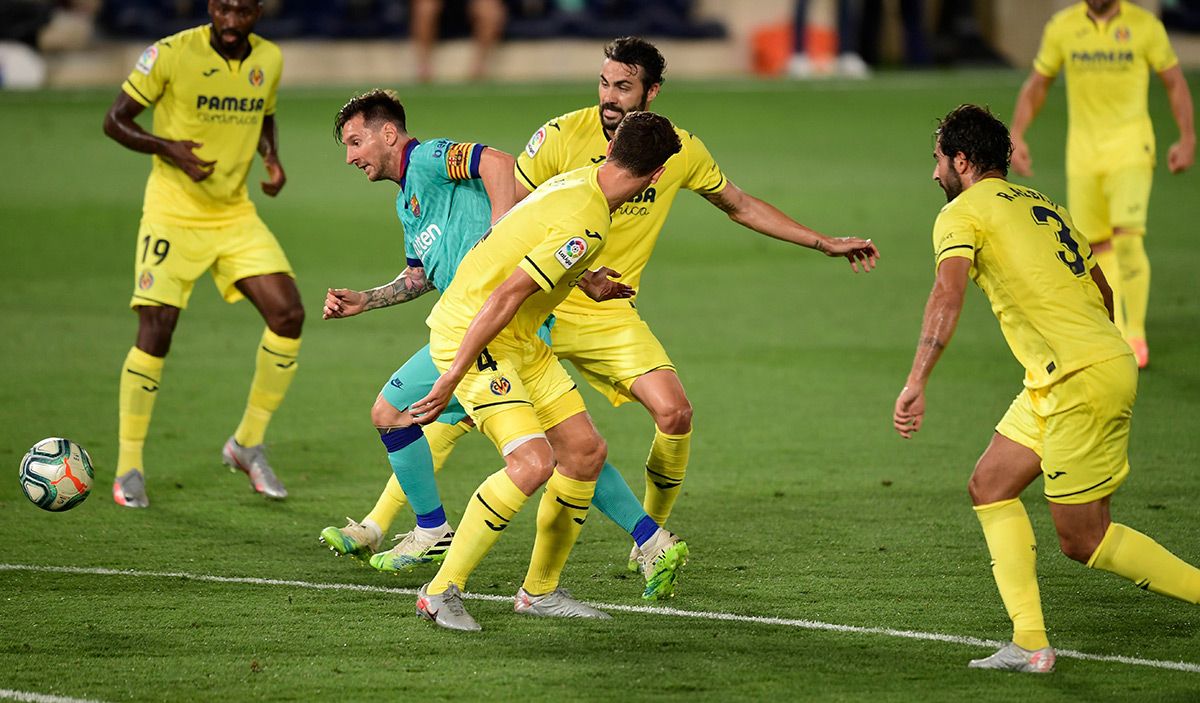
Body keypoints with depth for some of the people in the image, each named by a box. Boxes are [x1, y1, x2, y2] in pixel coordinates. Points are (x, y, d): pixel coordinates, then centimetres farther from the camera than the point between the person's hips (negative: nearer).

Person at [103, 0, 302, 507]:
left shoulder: (269, 60, 2)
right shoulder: (171, 54, -14)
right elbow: (114, 120, -7)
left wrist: (271, 158, 0)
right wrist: (167, 148, -23)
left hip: (235, 214, 5)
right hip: (173, 213, -5)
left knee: (288, 314, -9)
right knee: (155, 331, -12)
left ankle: (247, 444, 9)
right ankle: (129, 467, 2)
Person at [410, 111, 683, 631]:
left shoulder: (580, 181, 3)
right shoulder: (585, 227, -26)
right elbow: (505, 297, -27)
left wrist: (585, 280, 40)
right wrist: (452, 378, -25)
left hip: (517, 341, 10)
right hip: (468, 334, -10)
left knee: (586, 451, 9)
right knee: (533, 462, -23)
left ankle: (541, 591, 22)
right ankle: (442, 592, -13)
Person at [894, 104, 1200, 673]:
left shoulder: (961, 214, -4)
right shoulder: (1041, 205, 21)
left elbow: (947, 296, -21)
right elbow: (1101, 288, 26)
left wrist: (916, 383, -26)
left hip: (1082, 380, -9)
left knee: (1083, 541, -2)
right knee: (990, 487, 11)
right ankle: (1030, 644, 5)